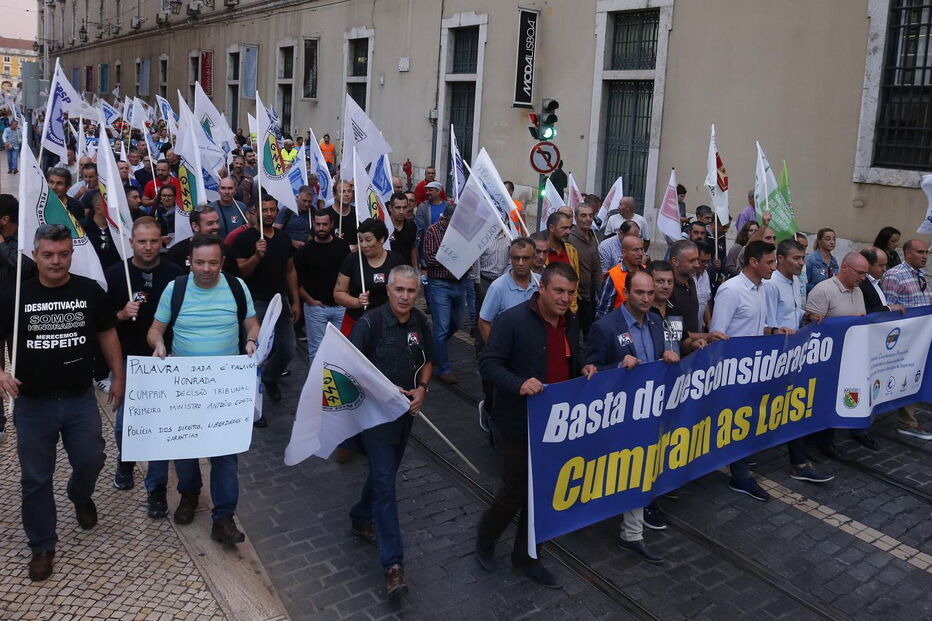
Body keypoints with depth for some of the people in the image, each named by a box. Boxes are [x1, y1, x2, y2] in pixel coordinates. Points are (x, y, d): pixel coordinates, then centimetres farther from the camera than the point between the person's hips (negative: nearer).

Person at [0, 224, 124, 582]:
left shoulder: (90, 291, -3)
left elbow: (107, 334, 7)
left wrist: (118, 376, 6)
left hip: (80, 400, 1)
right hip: (33, 404, -1)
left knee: (90, 460, 11)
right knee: (36, 479, 8)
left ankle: (81, 497, 46)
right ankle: (42, 547, 24)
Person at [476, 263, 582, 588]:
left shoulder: (571, 323, 6)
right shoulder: (511, 320, -18)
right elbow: (488, 364, -19)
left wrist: (585, 370, -1)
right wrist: (519, 384, -34)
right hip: (519, 424, -7)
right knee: (515, 492, 3)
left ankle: (526, 556, 34)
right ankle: (485, 537, 34)